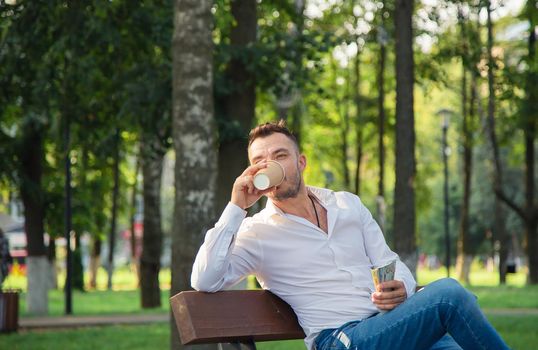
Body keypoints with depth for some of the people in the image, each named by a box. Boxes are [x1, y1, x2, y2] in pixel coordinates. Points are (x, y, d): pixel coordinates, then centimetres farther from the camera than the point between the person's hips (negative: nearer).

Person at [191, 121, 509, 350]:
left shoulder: (348, 204, 18)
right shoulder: (255, 232, 3)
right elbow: (205, 281, -11)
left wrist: (401, 288, -6)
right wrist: (236, 207, -11)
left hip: (392, 321, 5)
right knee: (449, 294, -26)